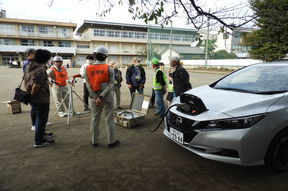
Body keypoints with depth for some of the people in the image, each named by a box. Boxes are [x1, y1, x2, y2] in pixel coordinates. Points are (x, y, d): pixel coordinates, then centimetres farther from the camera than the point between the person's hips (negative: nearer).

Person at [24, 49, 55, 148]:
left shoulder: (28, 67, 10)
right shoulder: (41, 69, -20)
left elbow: (25, 82, 16)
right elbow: (36, 86, -26)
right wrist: (32, 95, -13)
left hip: (33, 99, 9)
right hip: (41, 99, -9)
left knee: (38, 119, 21)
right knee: (41, 120, 4)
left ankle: (41, 138, 33)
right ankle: (38, 142, 15)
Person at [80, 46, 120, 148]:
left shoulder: (87, 68, -2)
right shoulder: (109, 69, -8)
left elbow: (89, 85, -8)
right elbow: (111, 85, -14)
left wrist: (96, 97, -10)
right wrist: (101, 96, -15)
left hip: (94, 98, 3)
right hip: (108, 98, -2)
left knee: (95, 119, 14)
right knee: (109, 120, 7)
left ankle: (94, 141, 24)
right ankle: (111, 141, 15)